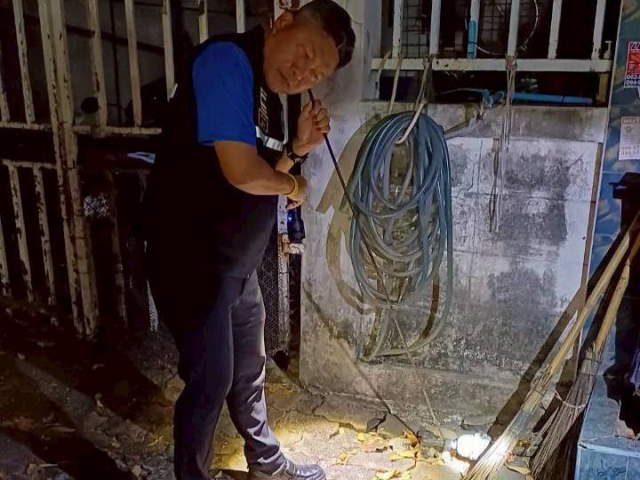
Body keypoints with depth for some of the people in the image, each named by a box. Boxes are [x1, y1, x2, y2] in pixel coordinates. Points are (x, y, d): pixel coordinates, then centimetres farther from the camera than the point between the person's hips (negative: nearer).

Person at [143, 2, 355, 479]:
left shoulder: (270, 93, 8)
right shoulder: (227, 60, -20)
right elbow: (241, 172, -29)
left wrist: (297, 147, -4)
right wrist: (293, 185, -10)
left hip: (238, 265, 9)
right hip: (193, 263, -9)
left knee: (249, 370, 23)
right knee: (211, 381, 5)